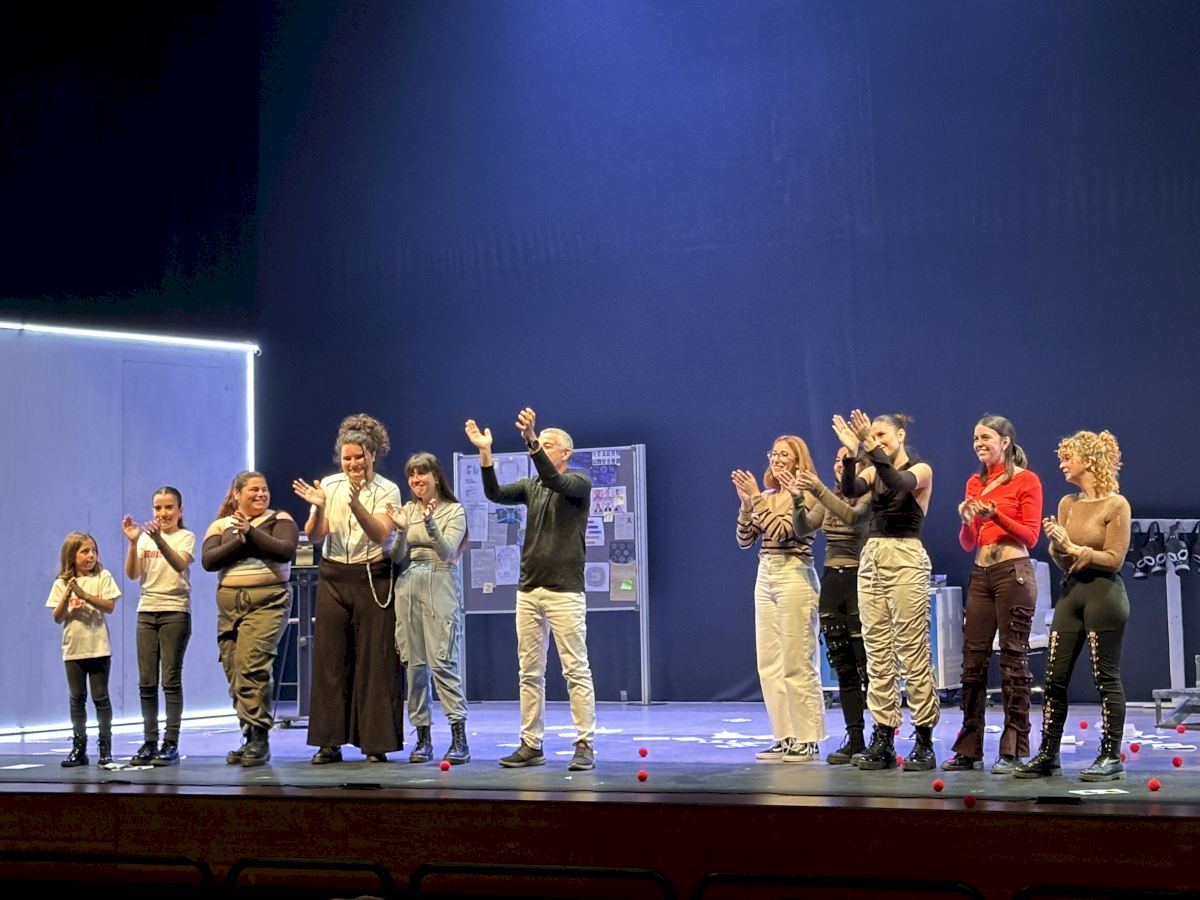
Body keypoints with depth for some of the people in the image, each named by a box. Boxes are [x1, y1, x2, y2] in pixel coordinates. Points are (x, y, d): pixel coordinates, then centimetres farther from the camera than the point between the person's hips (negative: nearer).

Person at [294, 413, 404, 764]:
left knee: (375, 661, -2)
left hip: (373, 580, -3)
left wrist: (356, 503, -32)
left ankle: (376, 742, 4)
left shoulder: (387, 491, -3)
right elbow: (314, 537, -4)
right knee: (329, 658, 2)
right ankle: (329, 742, 7)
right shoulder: (330, 485, 3)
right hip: (333, 577, 3)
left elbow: (380, 534, -18)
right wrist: (318, 508, -23)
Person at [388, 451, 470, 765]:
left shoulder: (453, 511, 1)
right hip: (408, 586, 5)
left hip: (440, 587, -5)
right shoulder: (407, 510, 13)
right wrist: (401, 530, -10)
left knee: (443, 660, -13)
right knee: (413, 663, 2)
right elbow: (396, 557, 8)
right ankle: (423, 736, 8)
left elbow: (446, 552, -11)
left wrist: (429, 523, -24)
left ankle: (459, 739, -14)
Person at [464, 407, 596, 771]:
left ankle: (585, 746, -3)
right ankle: (531, 745, 11)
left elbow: (554, 481, -23)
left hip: (564, 591, -6)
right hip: (528, 590, 6)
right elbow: (495, 494, -3)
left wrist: (531, 440, -35)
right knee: (530, 672, 6)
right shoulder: (530, 486, 13)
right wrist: (485, 452, -16)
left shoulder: (579, 483, -2)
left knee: (576, 670, -5)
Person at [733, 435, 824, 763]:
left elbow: (781, 532, -18)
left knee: (797, 664, -5)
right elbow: (744, 540, 10)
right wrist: (746, 503, -2)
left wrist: (756, 499, -16)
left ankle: (808, 740, 0)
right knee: (769, 664, 7)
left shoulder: (803, 496, -6)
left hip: (795, 576, -8)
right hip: (765, 577, 8)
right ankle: (784, 738, 14)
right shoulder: (767, 497, 14)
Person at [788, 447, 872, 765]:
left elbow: (853, 516, -27)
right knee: (842, 666, 7)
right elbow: (804, 527, 0)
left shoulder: (867, 496, -6)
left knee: (866, 664, -7)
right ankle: (854, 740, 13)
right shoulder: (829, 498, 13)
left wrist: (819, 490, -36)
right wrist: (797, 499, -18)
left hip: (858, 580, -7)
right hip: (831, 581, 7)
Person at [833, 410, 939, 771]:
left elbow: (900, 483, -24)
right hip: (871, 558, 6)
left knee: (913, 651, -7)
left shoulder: (920, 469, -1)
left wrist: (872, 449, -30)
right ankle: (883, 739, 7)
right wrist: (851, 452, -19)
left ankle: (924, 742, -4)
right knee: (877, 651, 4)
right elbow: (850, 490, -7)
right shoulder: (874, 471, 14)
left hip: (906, 559, -6)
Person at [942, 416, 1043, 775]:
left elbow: (1031, 536, -6)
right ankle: (969, 749, 9)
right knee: (973, 659, 4)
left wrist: (996, 515, -18)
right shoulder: (975, 483, 15)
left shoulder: (1025, 480, -1)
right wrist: (967, 521, -5)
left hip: (1013, 573, -6)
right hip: (980, 573, 6)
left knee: (1013, 659, -5)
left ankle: (1013, 751, -1)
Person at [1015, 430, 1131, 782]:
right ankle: (1048, 754, 10)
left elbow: (1114, 558, -11)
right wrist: (1056, 544, -8)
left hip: (1103, 593, -7)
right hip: (1071, 593, 7)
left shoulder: (1115, 504, -7)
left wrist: (1073, 547, -12)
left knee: (1106, 677, -2)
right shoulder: (1068, 503, 12)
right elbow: (1063, 562, 12)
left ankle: (1111, 757, 5)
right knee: (1055, 676, 5)